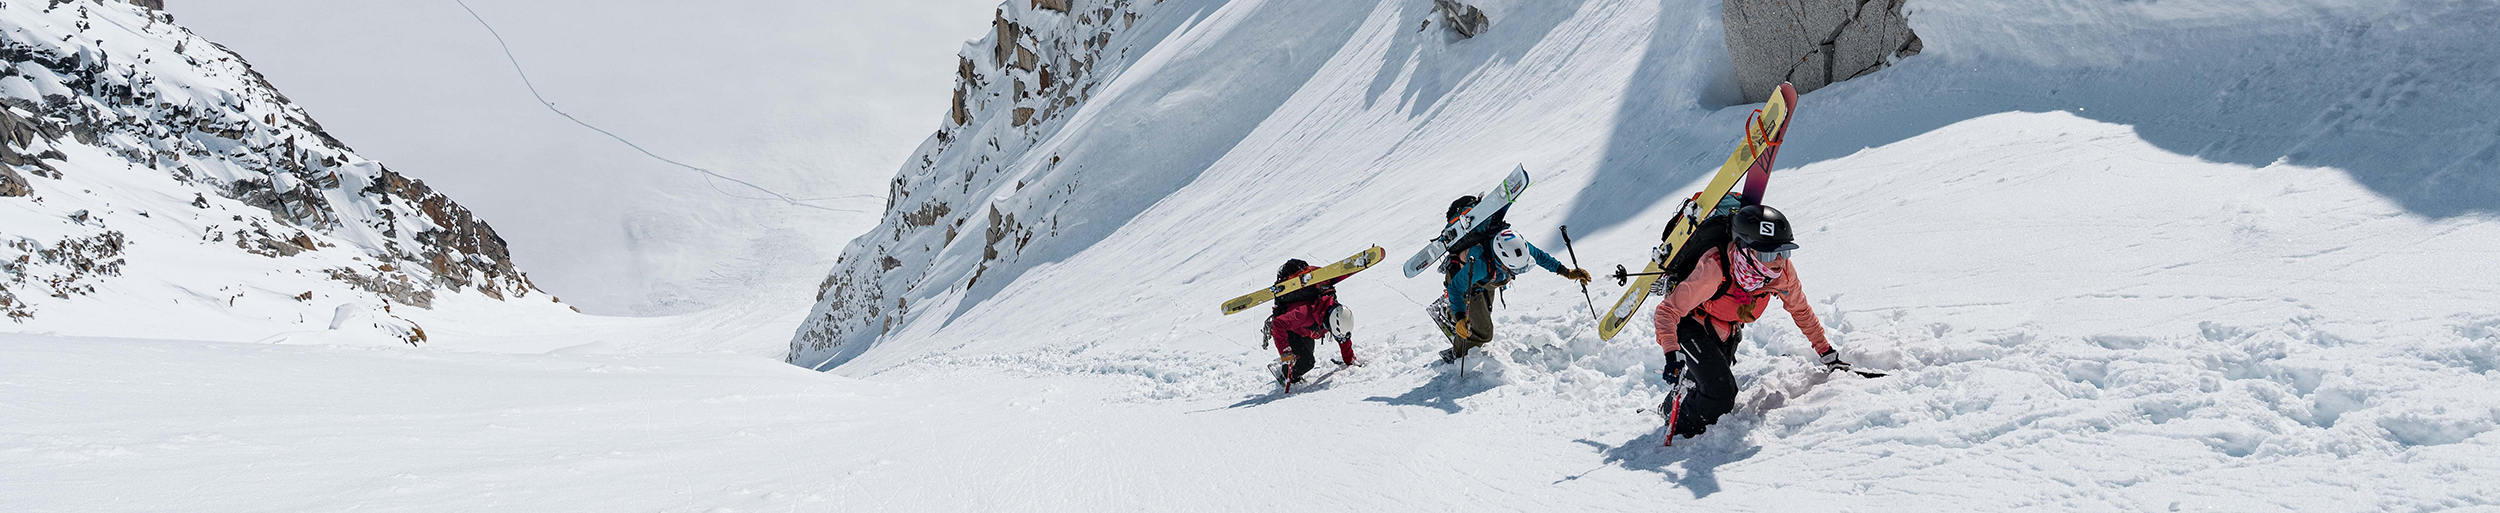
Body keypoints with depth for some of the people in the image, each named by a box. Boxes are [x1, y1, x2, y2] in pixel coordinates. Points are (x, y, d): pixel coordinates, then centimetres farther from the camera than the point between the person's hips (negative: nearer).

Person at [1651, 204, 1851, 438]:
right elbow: (1667, 311, -36)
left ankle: (1670, 408, 39)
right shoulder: (1716, 269, -39)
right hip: (1691, 325, -6)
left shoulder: (1783, 270, -22)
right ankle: (1680, 427, 7)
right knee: (1721, 394, -19)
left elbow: (1800, 310, -1)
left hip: (1728, 332, 6)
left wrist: (1826, 352, 5)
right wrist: (1672, 355, -49)